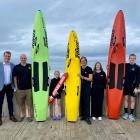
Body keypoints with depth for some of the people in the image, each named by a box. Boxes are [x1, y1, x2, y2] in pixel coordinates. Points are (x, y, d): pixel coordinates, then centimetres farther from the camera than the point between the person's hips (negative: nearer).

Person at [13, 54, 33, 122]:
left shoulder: (30, 66, 5)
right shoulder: (16, 67, 1)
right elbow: (15, 78, 3)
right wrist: (16, 87, -1)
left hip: (29, 88, 0)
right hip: (20, 89, 0)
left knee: (29, 103, 3)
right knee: (21, 104, 10)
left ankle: (29, 116, 15)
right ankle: (22, 115, 27)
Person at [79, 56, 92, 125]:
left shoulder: (89, 69, -3)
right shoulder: (79, 68, 8)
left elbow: (90, 79, -8)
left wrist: (83, 77, -16)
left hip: (87, 87, -4)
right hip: (81, 87, 4)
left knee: (86, 102, -6)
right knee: (81, 101, 7)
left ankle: (87, 117, -1)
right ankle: (83, 115, 19)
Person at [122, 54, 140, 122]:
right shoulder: (126, 65, 3)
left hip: (133, 86, -2)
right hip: (126, 85, 2)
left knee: (132, 99, 2)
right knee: (126, 99, 6)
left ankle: (131, 114, 11)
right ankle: (126, 113, 15)